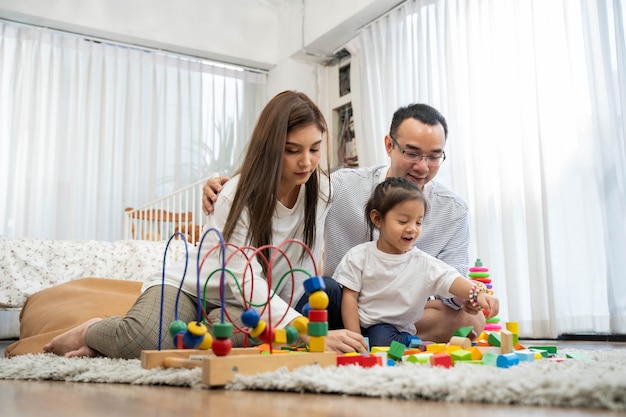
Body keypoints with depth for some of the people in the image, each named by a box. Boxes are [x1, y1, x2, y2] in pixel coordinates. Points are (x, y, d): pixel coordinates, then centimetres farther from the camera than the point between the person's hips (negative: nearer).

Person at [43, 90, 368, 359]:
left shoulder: (318, 188, -8)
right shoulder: (239, 195, -22)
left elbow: (303, 269, -1)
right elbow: (245, 281, -32)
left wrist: (284, 321, -9)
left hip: (235, 303, 5)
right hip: (189, 286, -4)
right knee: (144, 339, -37)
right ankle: (92, 332, 2)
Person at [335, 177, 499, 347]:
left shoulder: (423, 263, -2)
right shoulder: (359, 256, -3)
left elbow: (452, 281, -15)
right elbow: (350, 296, -4)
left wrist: (477, 293, -38)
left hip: (395, 332, -2)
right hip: (358, 327, 3)